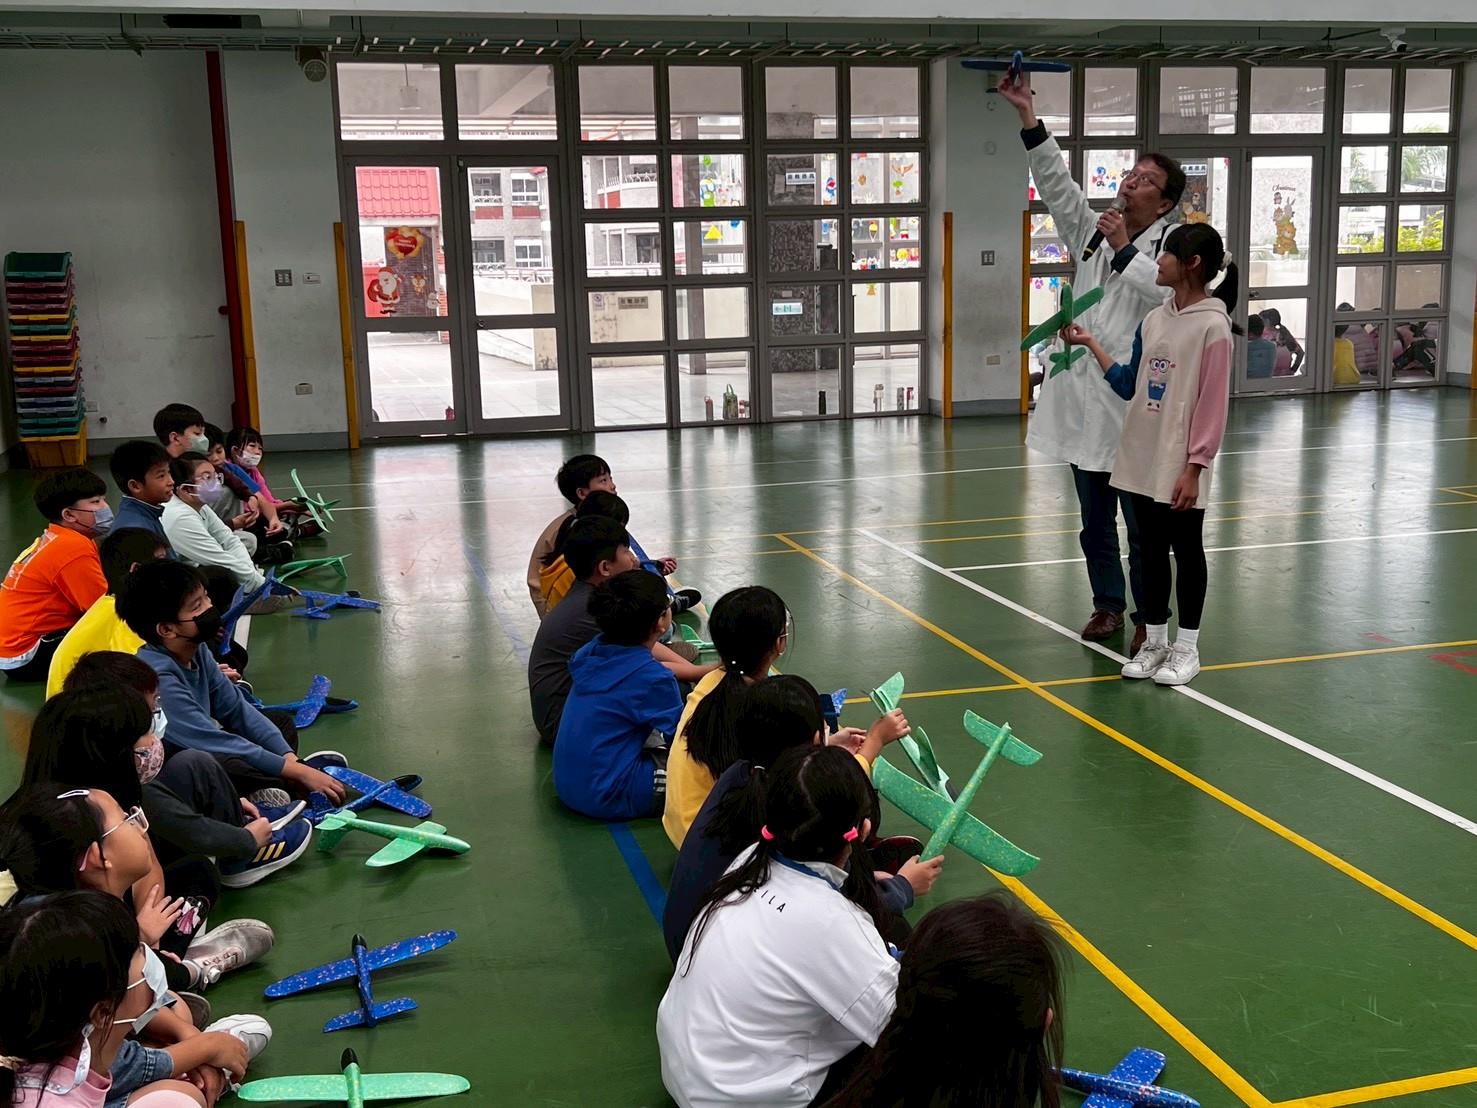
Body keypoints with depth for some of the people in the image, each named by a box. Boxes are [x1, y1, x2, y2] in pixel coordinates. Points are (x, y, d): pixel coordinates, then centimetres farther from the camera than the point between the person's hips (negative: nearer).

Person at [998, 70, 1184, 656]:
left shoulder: (1170, 246, -2)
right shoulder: (1094, 230, 11)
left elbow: (1169, 293, -21)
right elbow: (1056, 182, 2)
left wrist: (1125, 248, -15)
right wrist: (1028, 116, -7)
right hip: (1081, 394, 5)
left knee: (1141, 523, 1)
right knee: (1094, 519, 14)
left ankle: (1148, 616, 12)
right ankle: (1108, 604, 27)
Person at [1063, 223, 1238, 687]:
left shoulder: (1212, 325, -13)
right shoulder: (1154, 320, 8)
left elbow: (1212, 405, -14)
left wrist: (1194, 468, -16)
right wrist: (1090, 344, 11)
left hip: (1180, 468, -6)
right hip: (1142, 459, 6)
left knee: (1187, 552, 7)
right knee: (1152, 550, 14)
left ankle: (1186, 648, 18)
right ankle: (1155, 641, 26)